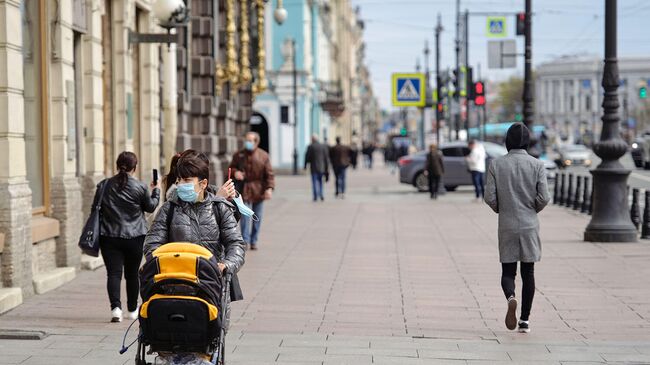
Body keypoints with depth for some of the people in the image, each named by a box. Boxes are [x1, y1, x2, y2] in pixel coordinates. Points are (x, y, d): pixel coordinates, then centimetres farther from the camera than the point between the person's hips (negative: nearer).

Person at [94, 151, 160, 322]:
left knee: (113, 273, -2)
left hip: (109, 236, 0)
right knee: (132, 274, 13)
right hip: (135, 238, 0)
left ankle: (115, 307, -20)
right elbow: (150, 207, 9)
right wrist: (156, 191, 25)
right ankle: (132, 310, 25)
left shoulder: (103, 185, 0)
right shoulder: (140, 187, -6)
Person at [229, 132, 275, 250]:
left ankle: (254, 241, 19)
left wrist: (269, 188, -14)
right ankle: (245, 241, -6)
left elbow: (269, 174, -3)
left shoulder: (263, 156, -2)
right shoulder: (239, 155, 2)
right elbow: (231, 167, 12)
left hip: (259, 190, 1)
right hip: (244, 190, -1)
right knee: (245, 216, -10)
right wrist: (235, 172, -12)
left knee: (257, 218, 7)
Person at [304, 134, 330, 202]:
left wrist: (305, 165, 7)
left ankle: (315, 196, -4)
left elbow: (307, 157, -4)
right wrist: (327, 168, 7)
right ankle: (321, 195, 4)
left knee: (314, 182, 2)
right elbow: (326, 158, 3)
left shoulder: (310, 147, -6)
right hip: (322, 167, 3)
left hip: (314, 167, -3)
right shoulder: (323, 146, 3)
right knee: (320, 181, 16)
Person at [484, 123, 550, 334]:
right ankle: (525, 320, 8)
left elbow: (490, 197, -6)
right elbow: (544, 198, -9)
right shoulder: (537, 165, -4)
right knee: (528, 272, 9)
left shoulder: (496, 165, -3)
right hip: (529, 225, 0)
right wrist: (533, 210, 11)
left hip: (506, 226, 0)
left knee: (508, 271, 9)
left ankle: (510, 297, -23)